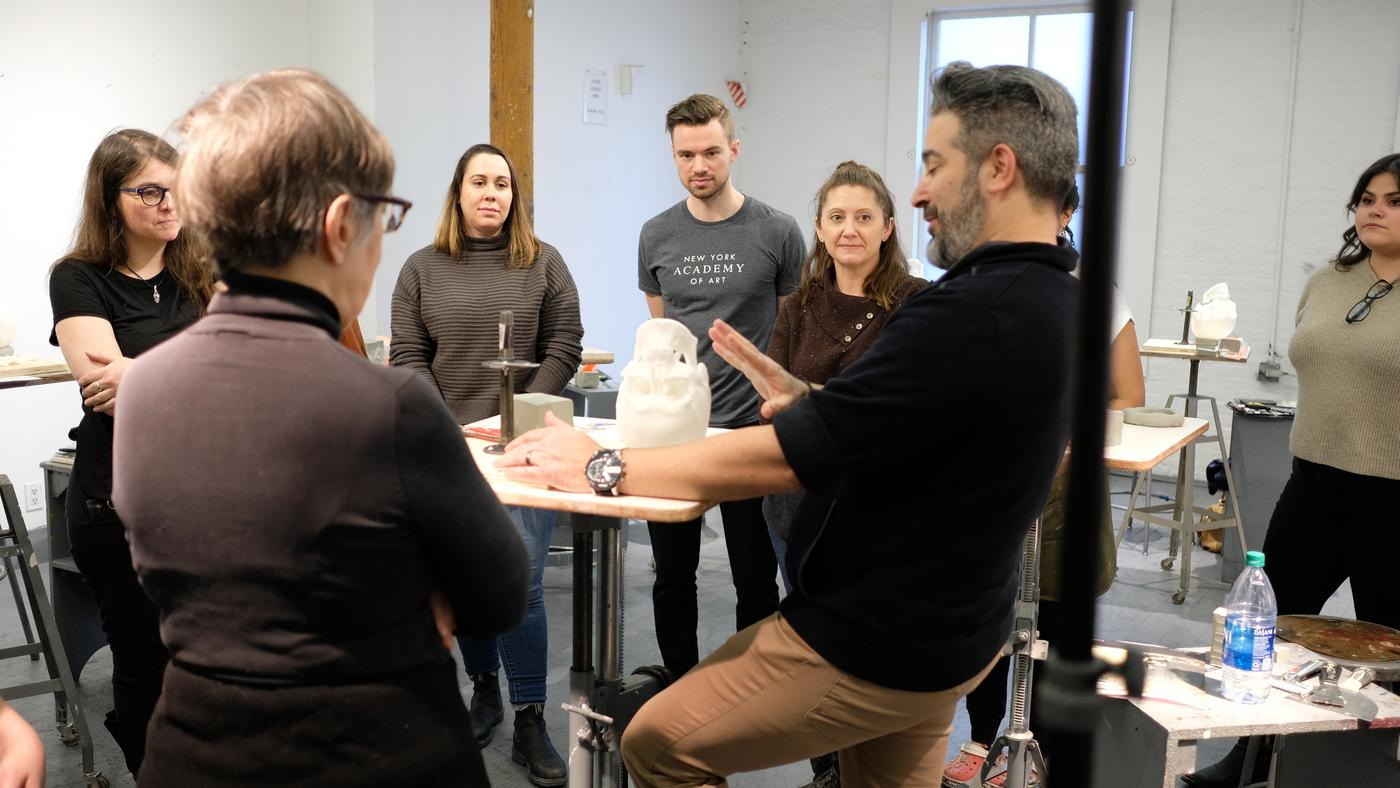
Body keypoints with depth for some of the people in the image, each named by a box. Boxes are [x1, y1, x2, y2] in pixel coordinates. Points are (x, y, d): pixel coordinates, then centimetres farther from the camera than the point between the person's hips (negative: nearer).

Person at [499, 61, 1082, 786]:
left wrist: (601, 468, -18)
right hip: (944, 633, 9)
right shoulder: (1047, 300, 4)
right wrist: (806, 400, 3)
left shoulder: (976, 313, -29)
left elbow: (785, 458, -27)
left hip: (880, 646, -9)